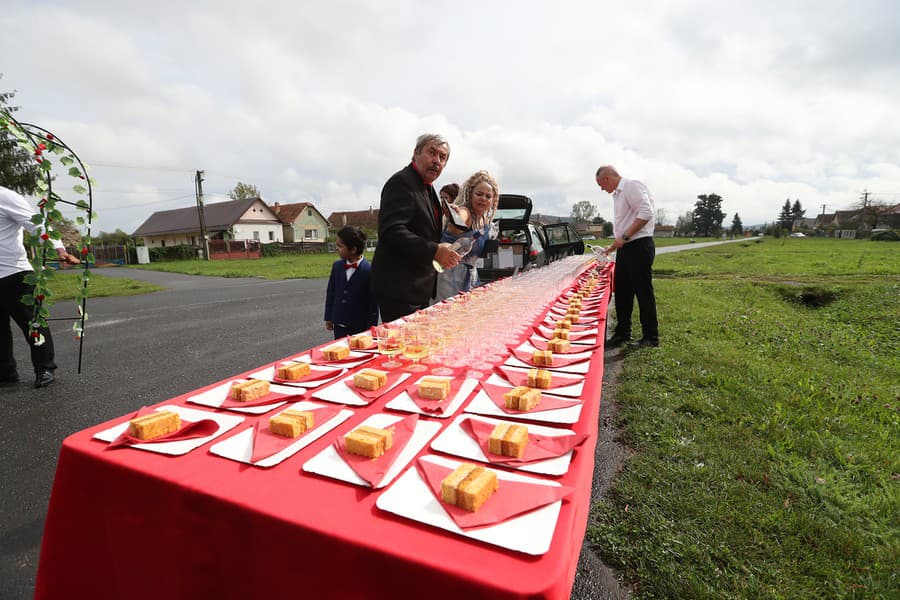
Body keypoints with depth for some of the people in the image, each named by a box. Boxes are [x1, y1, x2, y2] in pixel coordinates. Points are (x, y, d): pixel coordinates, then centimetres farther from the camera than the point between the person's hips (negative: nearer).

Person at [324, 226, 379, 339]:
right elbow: (330, 293, 12)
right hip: (339, 325, 5)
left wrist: (371, 327, -10)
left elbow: (373, 302, -11)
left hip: (360, 327, -5)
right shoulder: (337, 266, 4)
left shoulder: (369, 271, -14)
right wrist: (329, 318, 11)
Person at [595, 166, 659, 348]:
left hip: (639, 246, -10)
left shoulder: (632, 186, -10)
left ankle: (651, 337, 7)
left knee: (643, 291, -3)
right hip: (625, 248, 10)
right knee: (622, 292, 11)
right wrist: (614, 246, 25)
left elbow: (646, 213, -22)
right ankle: (622, 333, 22)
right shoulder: (617, 194, 19)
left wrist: (624, 236, -20)